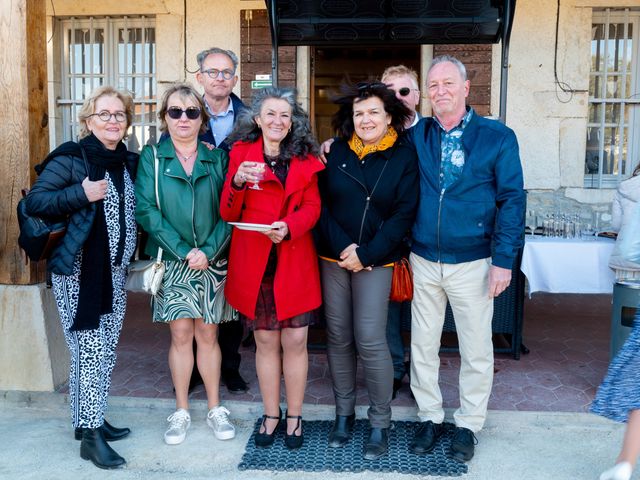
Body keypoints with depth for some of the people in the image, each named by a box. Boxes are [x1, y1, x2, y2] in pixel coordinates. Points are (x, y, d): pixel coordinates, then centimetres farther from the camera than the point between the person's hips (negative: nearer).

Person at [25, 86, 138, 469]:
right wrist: (81, 194, -22)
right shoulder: (72, 158, -8)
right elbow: (34, 201, -12)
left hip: (115, 271, 7)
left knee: (106, 352, 12)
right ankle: (90, 436, 5)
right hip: (78, 271, -6)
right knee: (90, 351, -5)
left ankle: (92, 420, 27)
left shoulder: (130, 162, 10)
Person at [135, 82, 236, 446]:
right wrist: (184, 251, -14)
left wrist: (208, 251, -13)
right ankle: (181, 412, 17)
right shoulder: (152, 157, 1)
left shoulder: (217, 158, 6)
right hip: (172, 262, -1)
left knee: (208, 335, 7)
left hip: (212, 261, 1)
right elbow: (146, 209, -8)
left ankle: (215, 409, 21)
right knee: (181, 335, 2)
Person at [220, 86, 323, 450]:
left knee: (295, 341, 3)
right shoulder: (242, 153, 5)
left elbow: (312, 206, 1)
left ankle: (295, 416, 20)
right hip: (254, 262, 0)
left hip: (295, 262, 1)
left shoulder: (305, 159, 9)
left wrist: (288, 227, -18)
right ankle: (271, 414, 26)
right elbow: (229, 214, 1)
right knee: (265, 341, 9)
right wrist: (237, 183, -18)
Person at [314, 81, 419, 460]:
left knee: (370, 340, -7)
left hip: (376, 261, -3)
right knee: (338, 338, 7)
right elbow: (322, 205, 4)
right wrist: (342, 247, -10)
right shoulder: (336, 152, 7)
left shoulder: (404, 157, 0)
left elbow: (403, 214, -5)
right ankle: (344, 413, 22)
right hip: (333, 257, 3)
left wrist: (365, 254, -11)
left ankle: (380, 423, 9)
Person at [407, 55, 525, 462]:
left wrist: (504, 260, -12)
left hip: (472, 263, -2)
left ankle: (469, 425, 27)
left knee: (476, 350, 9)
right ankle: (430, 417, 30)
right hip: (423, 261, 3)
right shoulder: (416, 136, 4)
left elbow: (512, 200, -6)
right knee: (423, 345, 11)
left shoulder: (498, 137, -4)